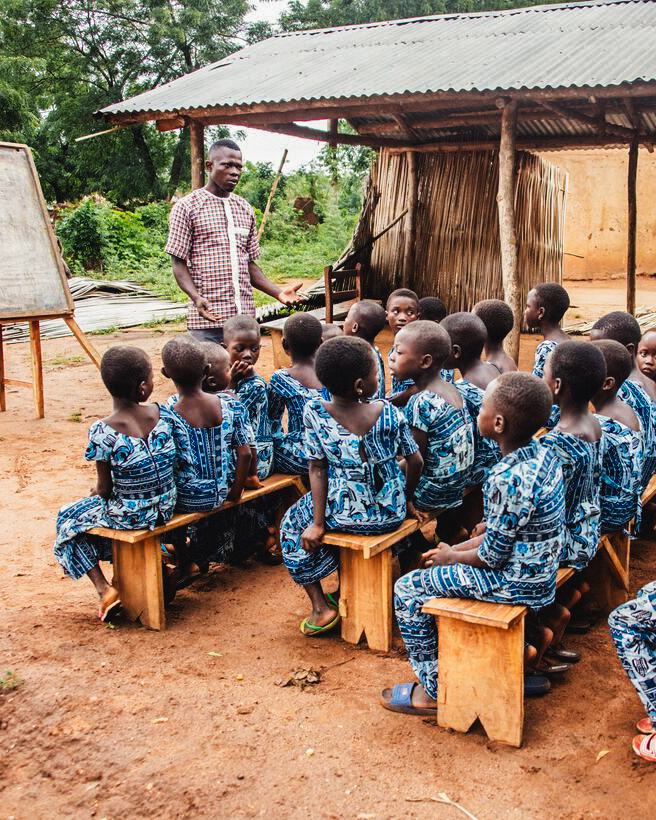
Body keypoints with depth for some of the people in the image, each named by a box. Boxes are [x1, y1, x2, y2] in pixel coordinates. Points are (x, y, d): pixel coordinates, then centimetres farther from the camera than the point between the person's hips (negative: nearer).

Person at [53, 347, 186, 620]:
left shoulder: (101, 432, -21)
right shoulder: (162, 414, -11)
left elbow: (105, 488, -13)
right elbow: (180, 459, 0)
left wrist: (96, 493, 11)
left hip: (129, 515, -5)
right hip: (167, 507, 5)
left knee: (68, 519, 21)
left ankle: (104, 588, 13)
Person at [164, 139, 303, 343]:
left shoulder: (245, 210, 17)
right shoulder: (187, 207, 1)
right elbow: (179, 262, -3)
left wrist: (277, 291, 5)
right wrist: (196, 297, -20)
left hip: (245, 316, 5)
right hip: (208, 318, -5)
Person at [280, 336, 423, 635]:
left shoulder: (314, 412, -13)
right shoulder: (388, 412, -8)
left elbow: (318, 468, -10)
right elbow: (415, 461, -2)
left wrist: (318, 524, -4)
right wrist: (406, 500, 15)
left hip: (347, 512, -3)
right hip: (390, 513, 4)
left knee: (292, 524, 25)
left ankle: (320, 606, 19)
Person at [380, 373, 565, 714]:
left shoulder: (507, 480, -30)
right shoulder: (541, 455, -1)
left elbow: (492, 557, -21)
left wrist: (452, 557, -2)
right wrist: (458, 548, 8)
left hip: (516, 582, -9)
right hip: (539, 570, 9)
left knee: (408, 589, -1)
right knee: (443, 569, 27)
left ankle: (433, 691, 12)